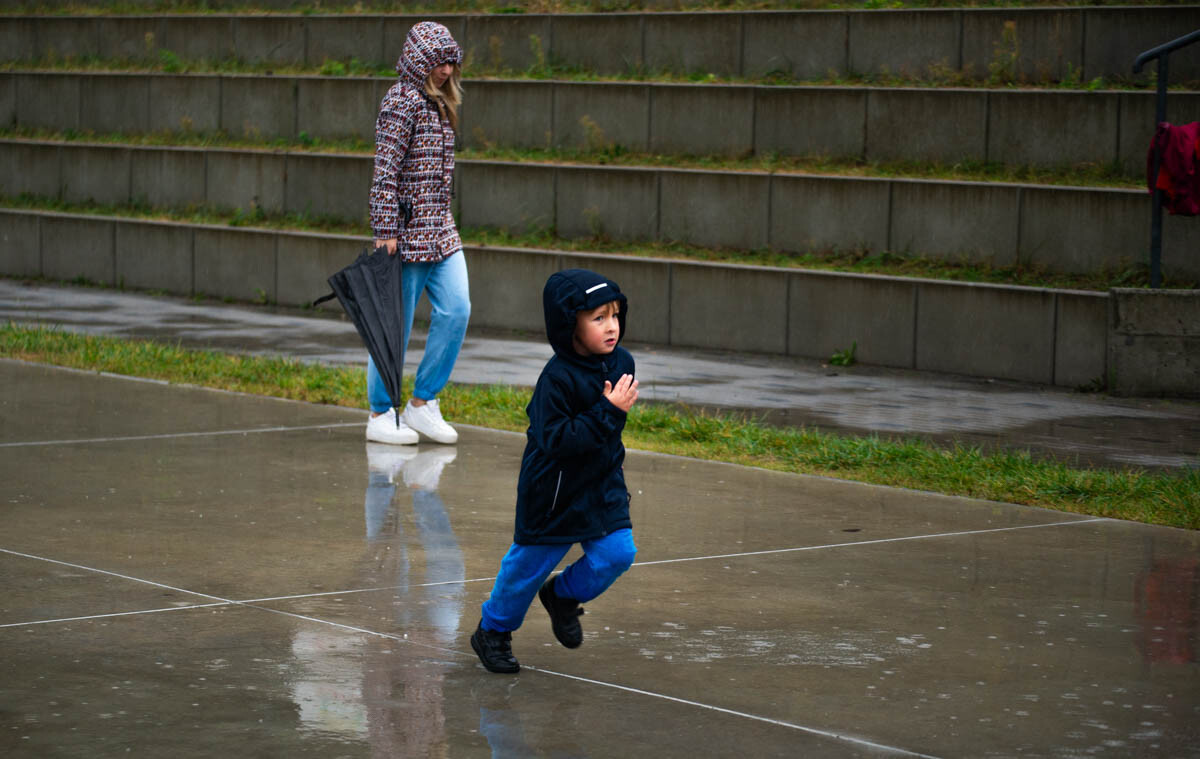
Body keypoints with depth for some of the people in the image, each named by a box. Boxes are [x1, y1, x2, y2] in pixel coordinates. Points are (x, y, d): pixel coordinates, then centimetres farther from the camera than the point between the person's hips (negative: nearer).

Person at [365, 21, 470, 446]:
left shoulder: (437, 103, 15)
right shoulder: (402, 102, -12)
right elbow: (386, 170, -16)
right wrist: (386, 231, -19)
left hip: (440, 229, 8)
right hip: (407, 231, -8)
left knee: (456, 309, -1)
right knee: (396, 323, -1)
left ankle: (422, 403, 9)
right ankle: (380, 416, 9)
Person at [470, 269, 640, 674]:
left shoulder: (621, 362, -4)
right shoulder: (558, 378, -26)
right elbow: (557, 441, -31)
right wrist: (607, 412, -34)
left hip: (602, 485, 6)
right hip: (553, 491, -6)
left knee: (617, 553, -4)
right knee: (530, 562, 7)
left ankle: (563, 596, 25)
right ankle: (493, 630, 31)